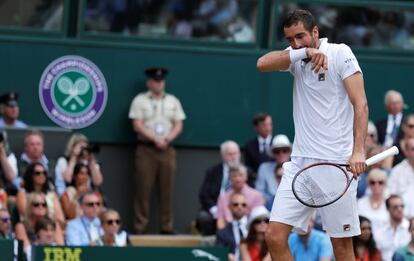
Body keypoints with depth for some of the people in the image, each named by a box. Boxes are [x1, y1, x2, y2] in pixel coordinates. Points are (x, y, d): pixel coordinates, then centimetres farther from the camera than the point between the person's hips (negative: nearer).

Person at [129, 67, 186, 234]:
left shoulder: (173, 101, 14)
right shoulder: (140, 100, 4)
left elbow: (178, 126, 9)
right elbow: (137, 125, -5)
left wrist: (166, 139, -9)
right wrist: (155, 139, -13)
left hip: (167, 150, 3)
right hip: (146, 149, -3)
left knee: (167, 190, 0)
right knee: (143, 189, -6)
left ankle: (167, 227, 3)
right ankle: (140, 228, -4)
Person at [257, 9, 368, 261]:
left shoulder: (340, 53, -4)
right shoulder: (296, 57, 12)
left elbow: (361, 104, -11)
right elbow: (263, 64, -7)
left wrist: (358, 151, -23)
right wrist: (305, 52, -17)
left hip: (337, 163, -5)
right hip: (300, 162, 5)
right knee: (275, 236, -6)